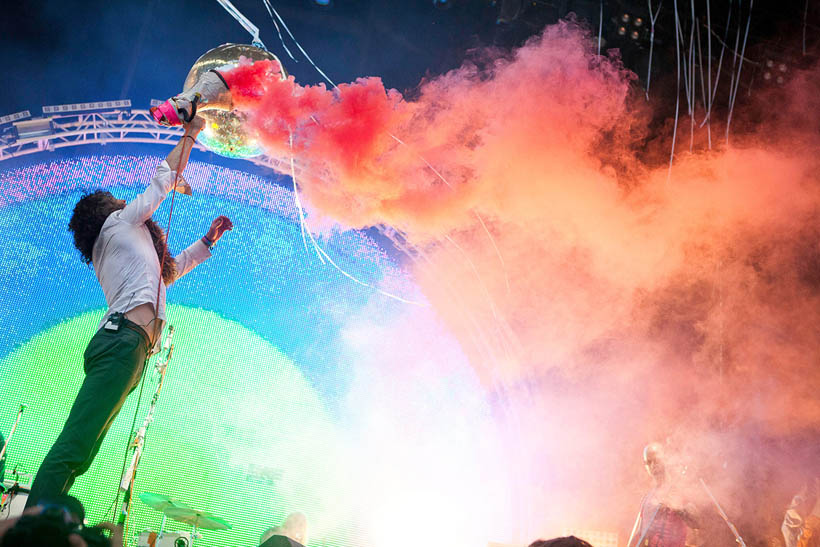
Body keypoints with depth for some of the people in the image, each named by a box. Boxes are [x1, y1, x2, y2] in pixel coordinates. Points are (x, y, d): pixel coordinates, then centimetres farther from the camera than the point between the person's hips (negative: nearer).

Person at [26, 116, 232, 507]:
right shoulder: (119, 222, 12)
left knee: (81, 450, 1)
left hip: (117, 342, 10)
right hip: (124, 340, -9)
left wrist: (208, 240, 52)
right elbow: (165, 177, 19)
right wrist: (190, 133, 32)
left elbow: (171, 269, 49)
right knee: (75, 445, -21)